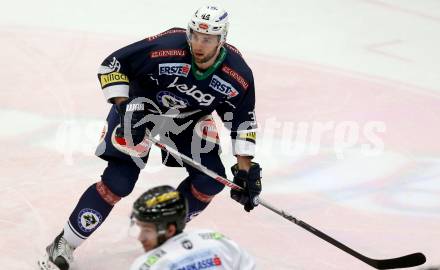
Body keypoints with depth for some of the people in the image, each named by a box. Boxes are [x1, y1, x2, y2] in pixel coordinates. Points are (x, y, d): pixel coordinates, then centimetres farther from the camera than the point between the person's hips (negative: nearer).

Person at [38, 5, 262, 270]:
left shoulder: (238, 75, -21)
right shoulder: (165, 47, -33)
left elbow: (243, 121, -7)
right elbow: (112, 65, -22)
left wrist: (246, 170, -11)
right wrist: (124, 109, -28)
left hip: (191, 117, 4)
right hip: (141, 107, -4)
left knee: (210, 180, -7)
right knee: (118, 181, -15)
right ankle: (64, 244, -4)